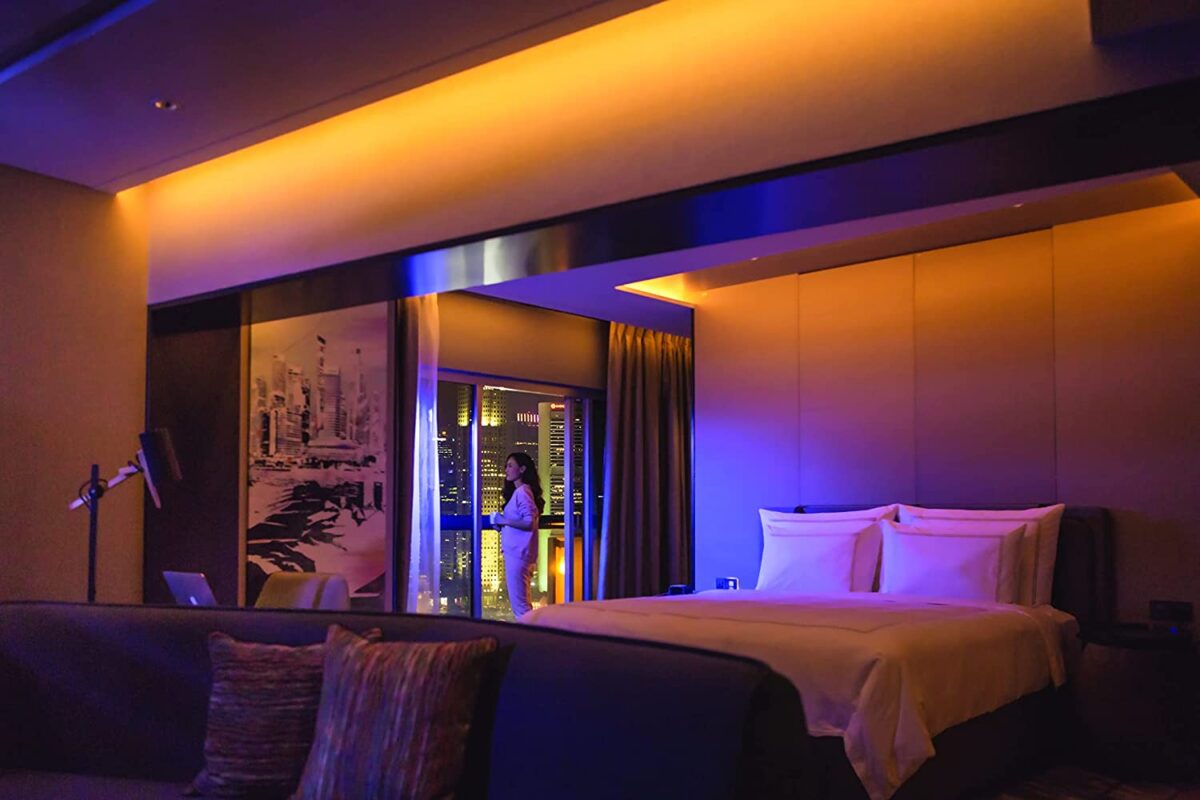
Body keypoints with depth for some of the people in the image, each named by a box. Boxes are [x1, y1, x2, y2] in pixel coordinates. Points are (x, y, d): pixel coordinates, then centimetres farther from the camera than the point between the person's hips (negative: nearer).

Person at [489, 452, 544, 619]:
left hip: (518, 553, -10)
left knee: (519, 603, -10)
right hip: (515, 552, 10)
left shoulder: (522, 491, -10)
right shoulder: (517, 492, 20)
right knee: (522, 603, 12)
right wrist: (501, 525, 8)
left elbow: (529, 522, -19)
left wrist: (503, 520, -15)